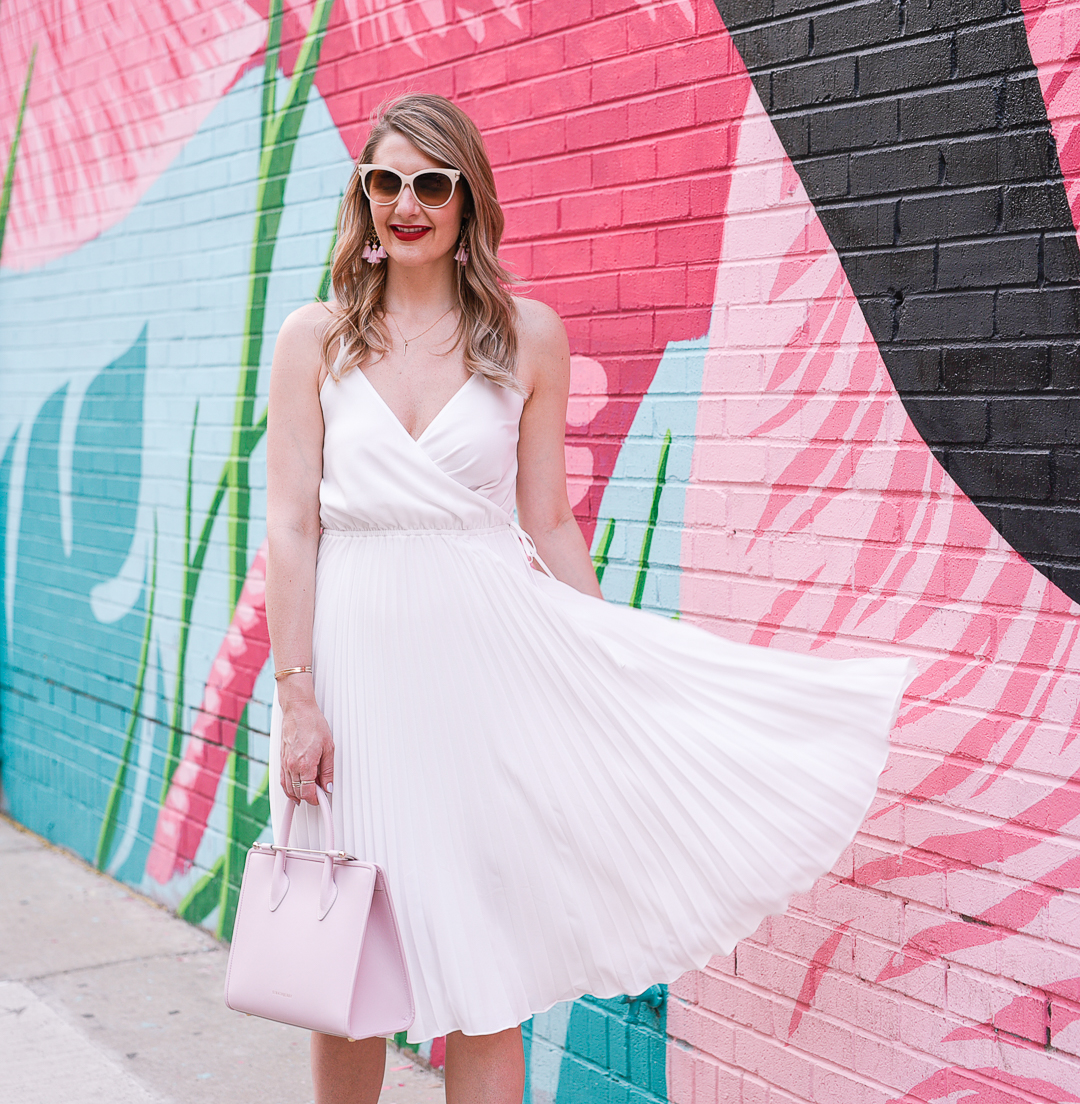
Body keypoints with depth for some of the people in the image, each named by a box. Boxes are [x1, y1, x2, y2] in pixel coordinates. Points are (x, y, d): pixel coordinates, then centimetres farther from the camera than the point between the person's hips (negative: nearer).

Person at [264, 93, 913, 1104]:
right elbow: (290, 526, -1)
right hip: (352, 651, 0)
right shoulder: (315, 338, 3)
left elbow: (548, 523, 8)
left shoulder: (528, 335, 4)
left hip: (487, 644, 0)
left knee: (482, 965, 5)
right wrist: (295, 696, -9)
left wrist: (616, 673, 7)